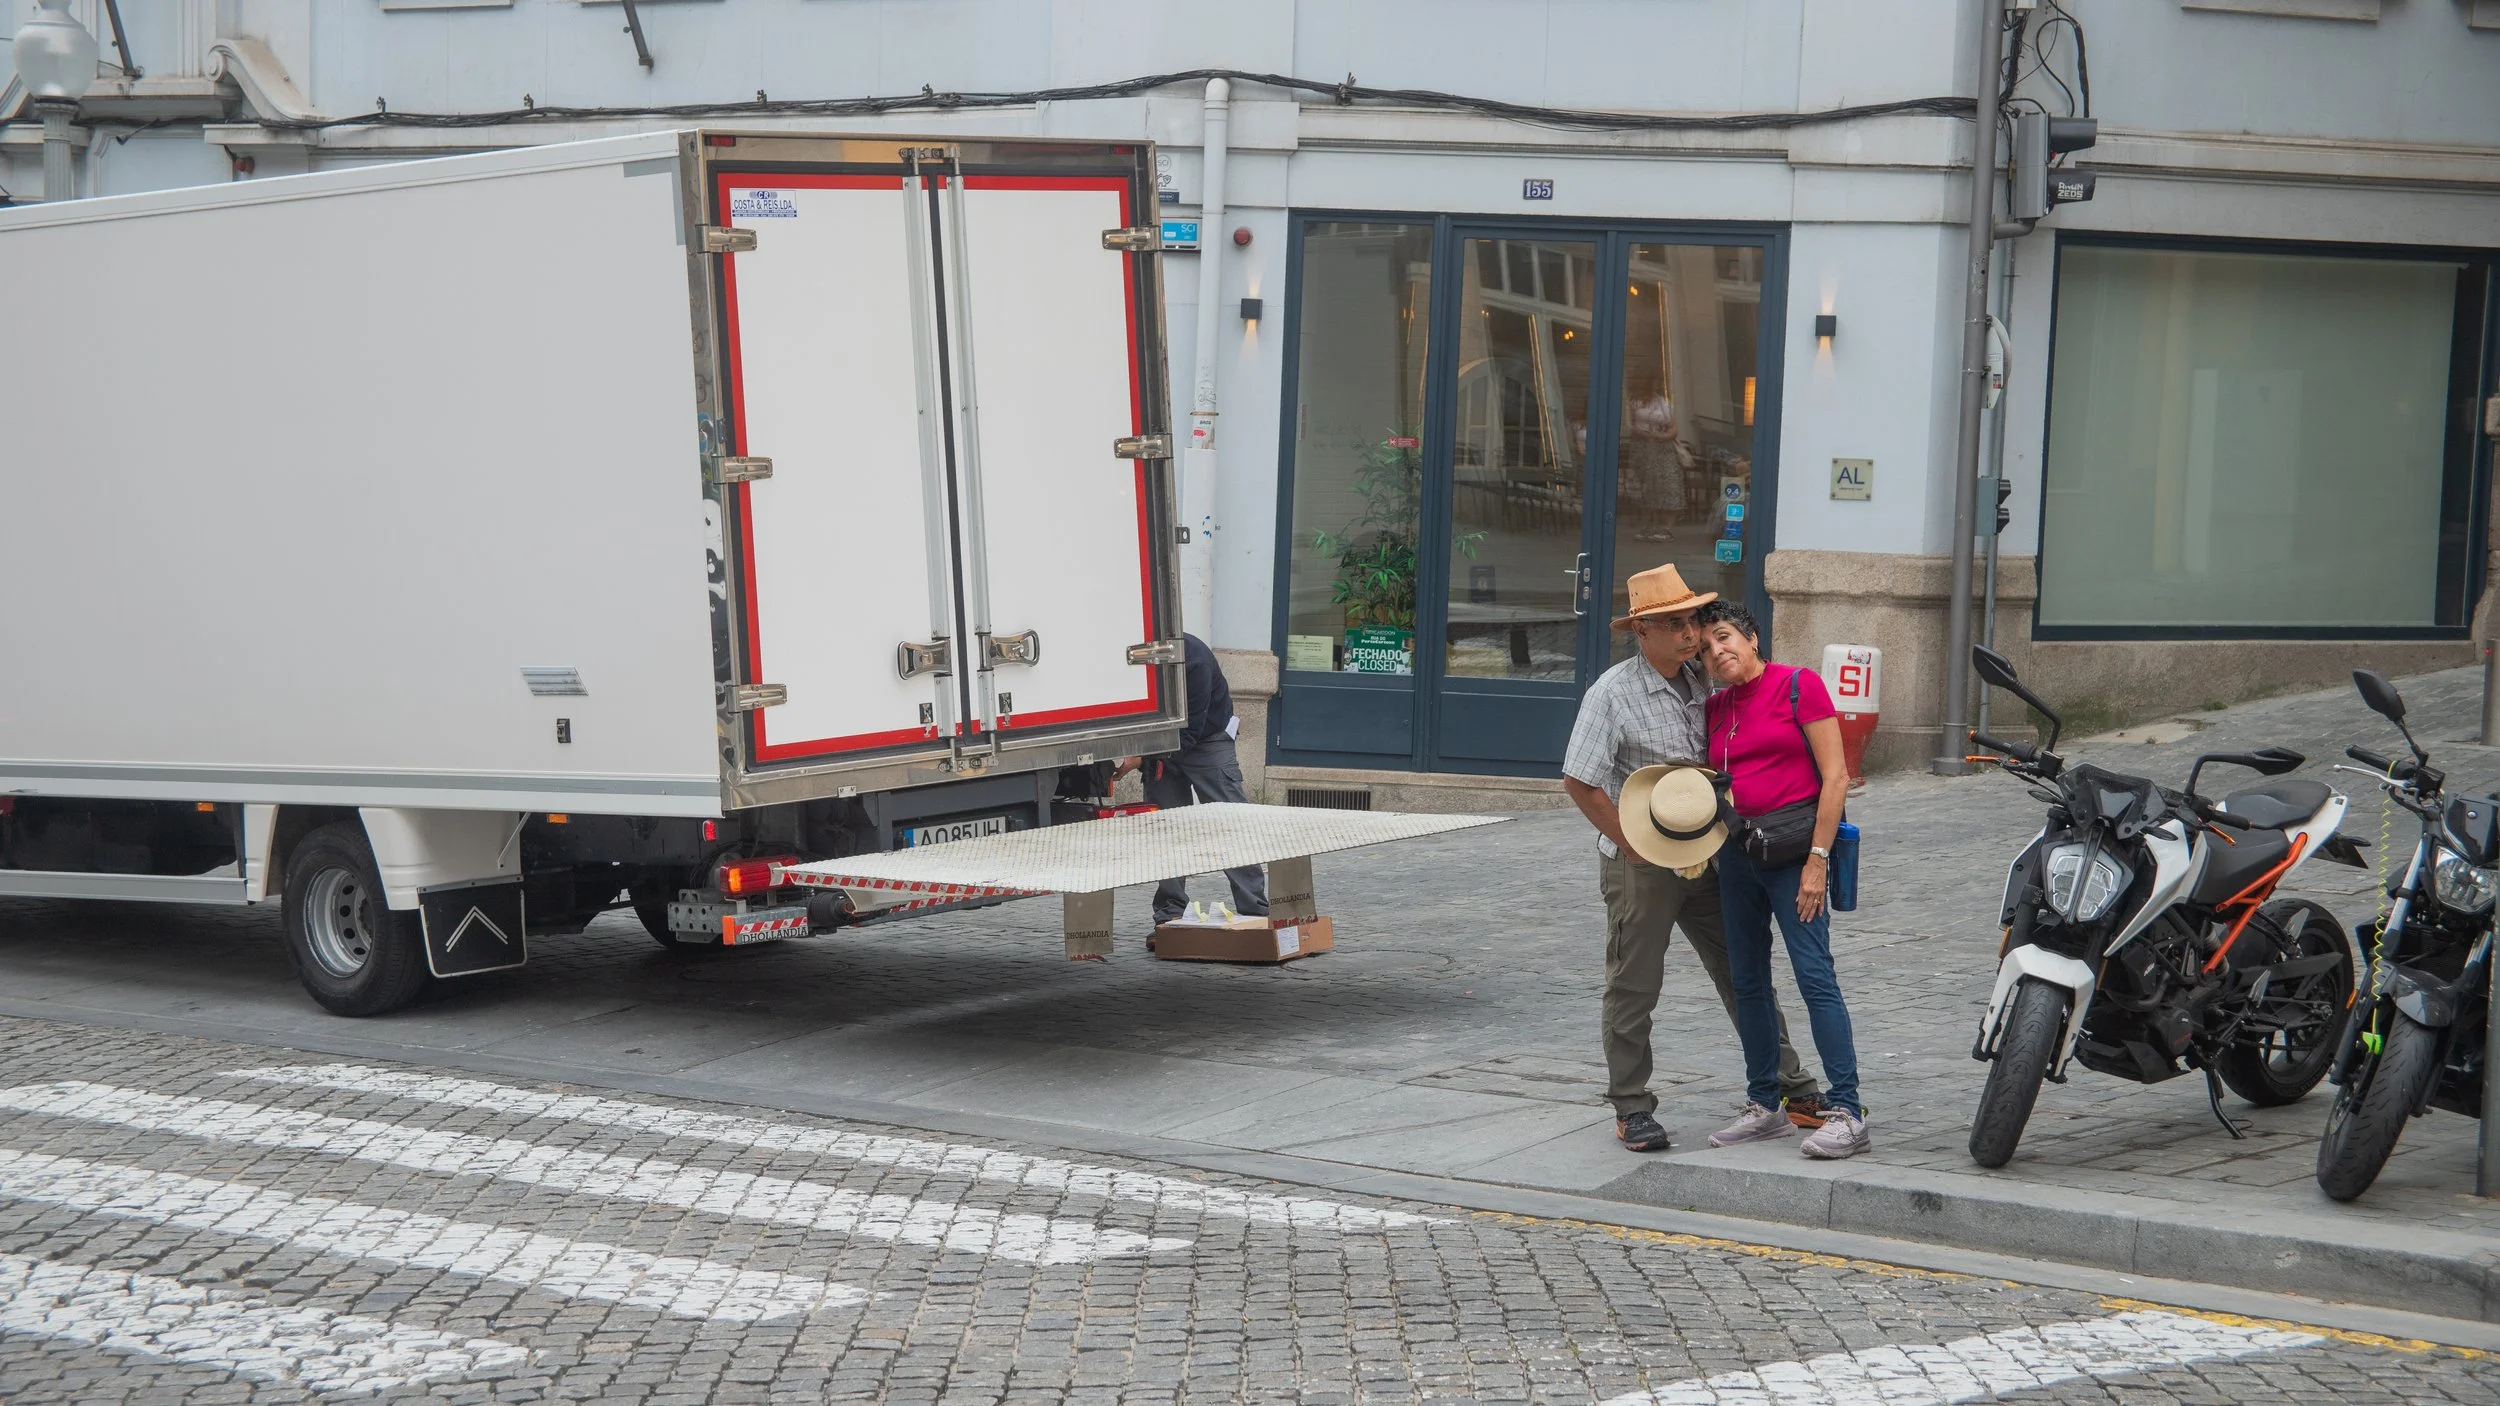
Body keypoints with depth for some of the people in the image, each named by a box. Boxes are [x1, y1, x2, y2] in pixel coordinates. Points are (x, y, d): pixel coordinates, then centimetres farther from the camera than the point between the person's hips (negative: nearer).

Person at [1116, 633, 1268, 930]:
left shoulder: (1195, 661, -33)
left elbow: (1188, 732, -30)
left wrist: (1140, 758, -37)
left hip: (1207, 741, -4)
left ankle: (1256, 913, -5)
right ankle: (1170, 918, 4)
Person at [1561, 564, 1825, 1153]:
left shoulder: (1702, 682, 6)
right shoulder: (1613, 694, -12)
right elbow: (1579, 782, -14)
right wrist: (1636, 846, -13)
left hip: (1705, 857, 5)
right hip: (1639, 864, -5)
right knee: (1634, 988, 3)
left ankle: (1789, 1086, 18)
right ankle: (1631, 1110, 14)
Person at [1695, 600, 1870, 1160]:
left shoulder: (1799, 685, -5)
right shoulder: (1717, 708, 13)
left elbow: (1835, 776, -9)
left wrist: (1818, 859, -15)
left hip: (1794, 845, -7)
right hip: (1736, 852, 7)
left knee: (1815, 976, -13)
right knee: (1747, 982, 9)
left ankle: (1847, 1113, -13)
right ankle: (1764, 1105, 19)